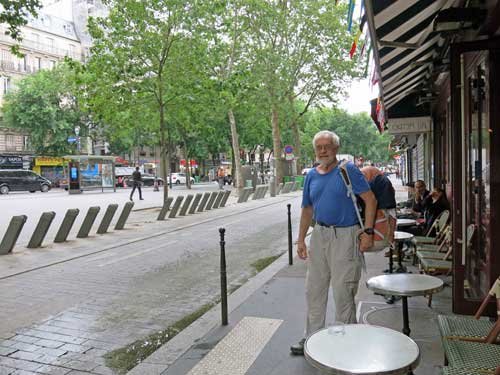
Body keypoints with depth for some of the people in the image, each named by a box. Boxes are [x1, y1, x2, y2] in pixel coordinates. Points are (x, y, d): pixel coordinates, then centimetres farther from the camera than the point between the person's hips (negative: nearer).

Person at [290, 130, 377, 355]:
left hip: (345, 236, -6)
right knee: (314, 290, 13)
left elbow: (370, 199, -8)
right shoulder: (311, 176, 10)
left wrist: (368, 232, -14)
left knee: (343, 292, 1)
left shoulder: (348, 170, -7)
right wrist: (301, 240, 13)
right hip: (319, 234, 6)